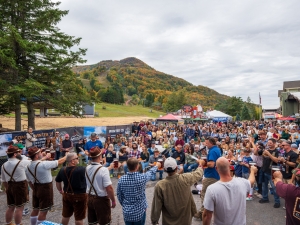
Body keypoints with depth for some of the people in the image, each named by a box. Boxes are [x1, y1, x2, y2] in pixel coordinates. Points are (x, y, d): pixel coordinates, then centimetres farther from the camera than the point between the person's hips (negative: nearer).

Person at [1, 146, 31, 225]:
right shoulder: (21, 163, -15)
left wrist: (8, 188, 23)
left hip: (10, 186, 7)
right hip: (20, 186, -7)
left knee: (11, 207, 19)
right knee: (19, 208, 3)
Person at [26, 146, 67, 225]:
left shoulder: (28, 167, -1)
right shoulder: (44, 164, -24)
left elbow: (30, 182, 10)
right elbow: (59, 162, -15)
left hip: (36, 189, 8)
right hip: (45, 189, -8)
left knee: (35, 209, 21)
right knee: (43, 212, 4)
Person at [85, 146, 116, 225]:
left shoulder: (87, 168, -4)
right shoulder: (103, 169, -24)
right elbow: (109, 188, -23)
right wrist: (113, 200, -11)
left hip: (90, 198, 7)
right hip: (101, 199, -6)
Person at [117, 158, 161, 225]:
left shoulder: (121, 179, -13)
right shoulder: (142, 177, -20)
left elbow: (119, 196, -1)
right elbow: (151, 172, 2)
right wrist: (157, 165, 22)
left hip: (126, 212, 2)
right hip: (139, 212, -2)